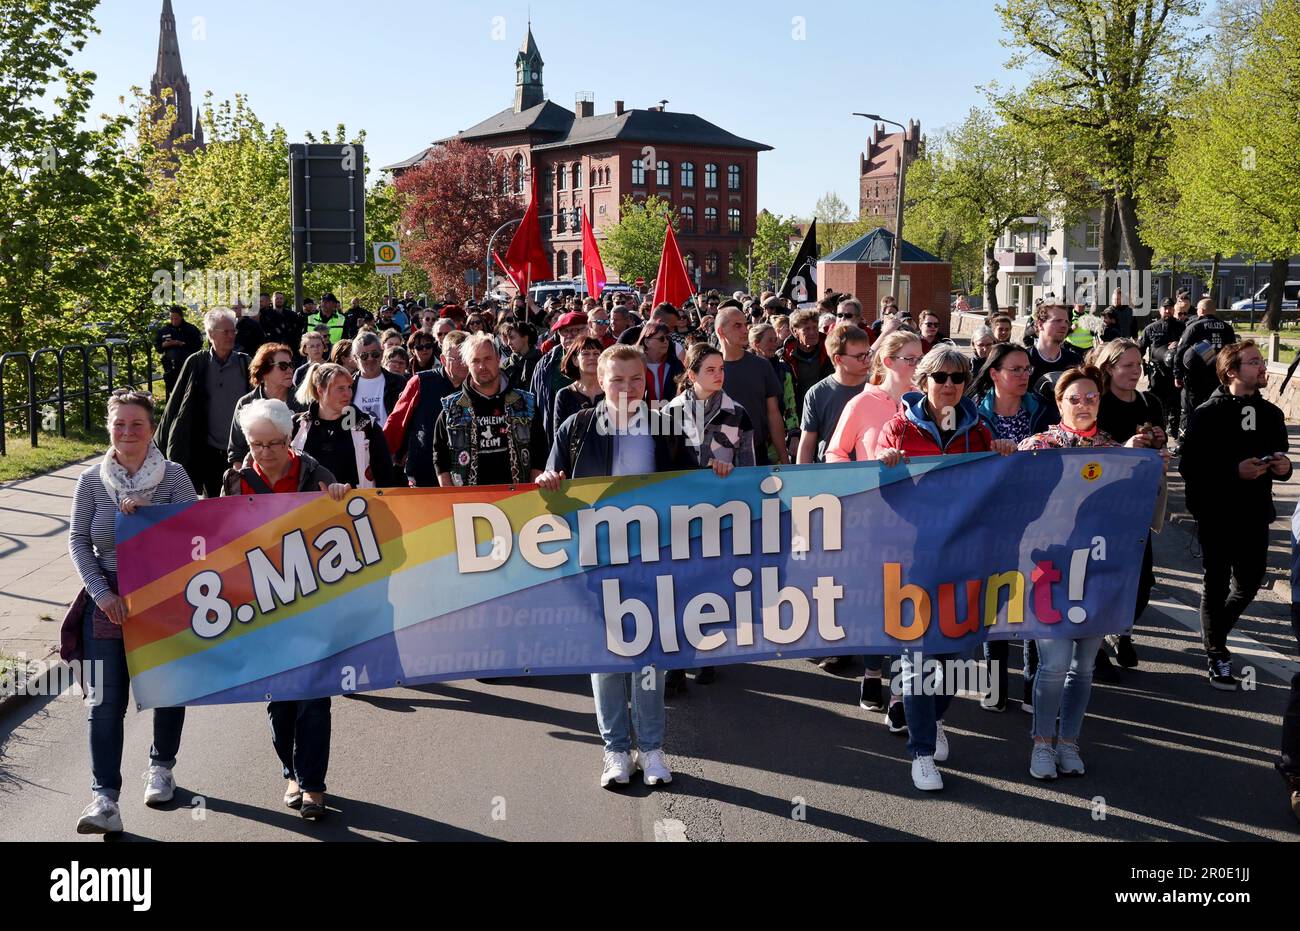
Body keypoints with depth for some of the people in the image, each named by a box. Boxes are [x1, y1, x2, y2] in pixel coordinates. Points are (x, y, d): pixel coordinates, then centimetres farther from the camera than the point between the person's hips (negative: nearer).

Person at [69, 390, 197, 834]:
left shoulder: (174, 476, -4)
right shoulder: (91, 480, -1)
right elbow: (78, 541, 0)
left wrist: (147, 510, -24)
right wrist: (102, 593, -10)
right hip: (109, 601, 0)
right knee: (106, 700, -5)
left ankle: (161, 766, 36)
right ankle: (105, 796, -4)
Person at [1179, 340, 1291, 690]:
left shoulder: (1271, 414, 8)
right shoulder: (1207, 414, -11)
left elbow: (1280, 460, 18)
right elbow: (1189, 466, -16)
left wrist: (1282, 467, -6)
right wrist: (1235, 470, -25)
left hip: (1255, 516, 5)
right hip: (1217, 514, -5)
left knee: (1249, 583, 13)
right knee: (1217, 584, 6)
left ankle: (1214, 631, 38)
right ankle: (1217, 655, 20)